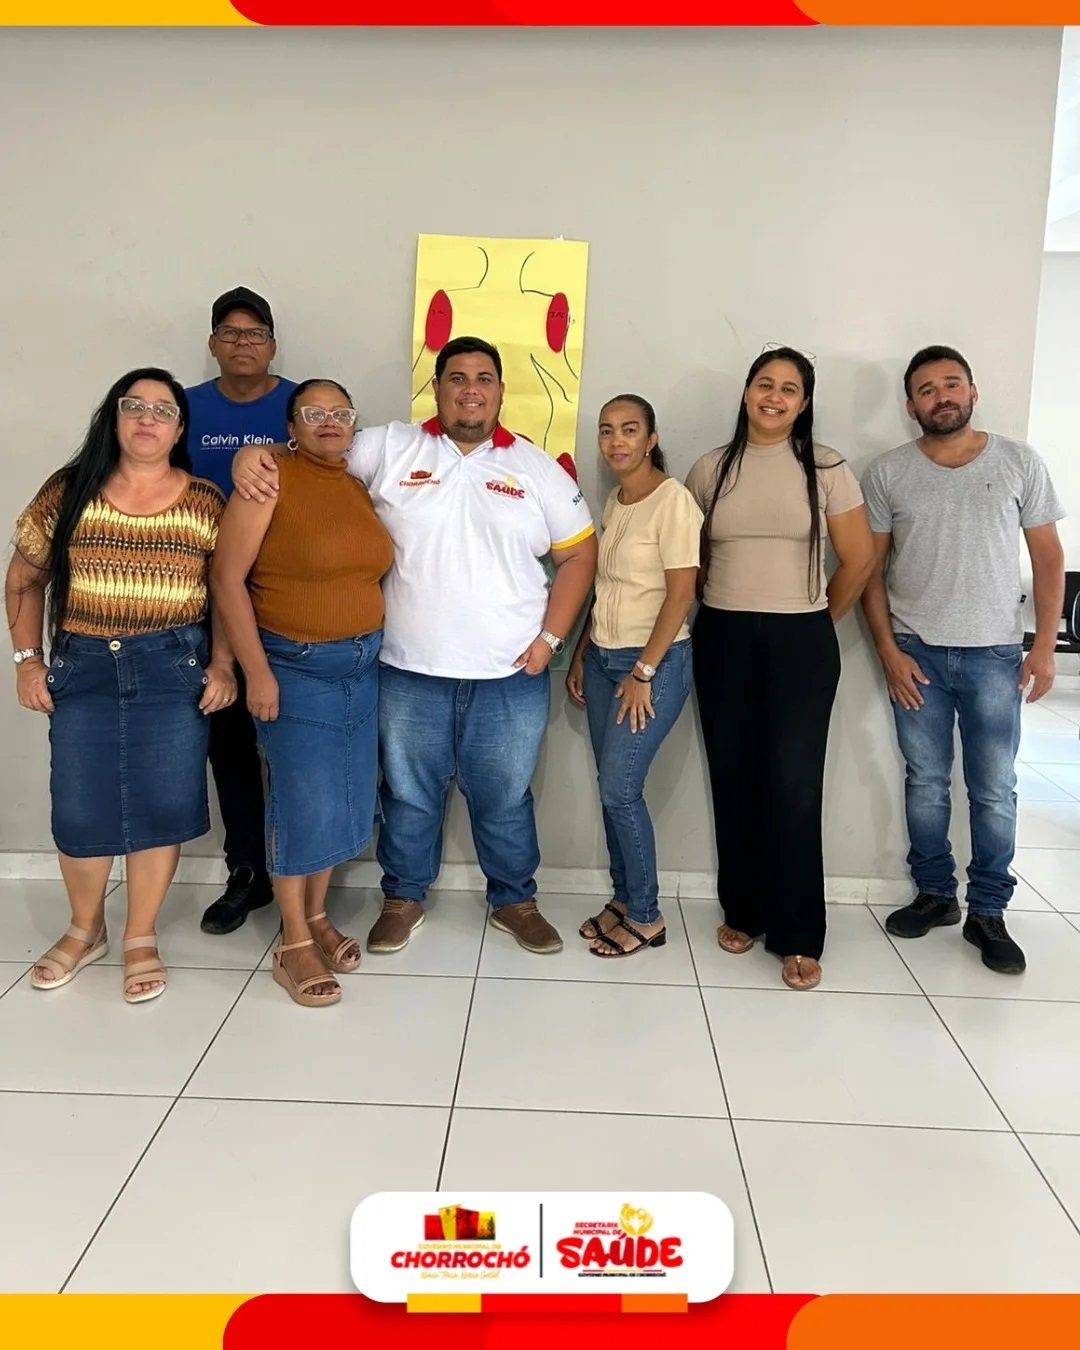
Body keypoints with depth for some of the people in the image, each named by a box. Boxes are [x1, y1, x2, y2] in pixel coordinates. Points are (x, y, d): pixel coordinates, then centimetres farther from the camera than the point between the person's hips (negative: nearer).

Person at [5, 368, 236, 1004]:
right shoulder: (68, 493, 2)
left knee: (159, 804, 3)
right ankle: (85, 930, 31)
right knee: (81, 808, 6)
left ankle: (142, 939, 22)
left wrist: (223, 664, -5)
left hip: (173, 668, -1)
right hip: (82, 667, 1)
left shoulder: (205, 501, 0)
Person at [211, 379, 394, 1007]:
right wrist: (257, 671, -16)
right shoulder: (271, 478, -11)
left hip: (363, 664, 6)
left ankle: (318, 916, 30)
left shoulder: (362, 487, 7)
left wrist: (378, 649, 9)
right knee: (304, 801, -2)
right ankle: (293, 945, 15)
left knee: (347, 796, 11)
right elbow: (227, 577, -13)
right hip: (295, 666, -6)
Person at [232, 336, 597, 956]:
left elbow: (579, 553, 5)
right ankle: (404, 898, 35)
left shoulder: (537, 468, 3)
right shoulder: (390, 449, 1)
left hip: (510, 676, 0)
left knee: (504, 799, 14)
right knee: (409, 794, 14)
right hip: (410, 672, 0)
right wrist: (255, 454, -16)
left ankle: (515, 901, 34)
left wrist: (550, 638, -3)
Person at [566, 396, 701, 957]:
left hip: (655, 661, -7)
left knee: (620, 789, -6)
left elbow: (681, 594, -16)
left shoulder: (673, 500, -12)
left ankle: (646, 917, 11)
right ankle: (623, 899, 24)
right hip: (603, 658, 7)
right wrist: (579, 656, 13)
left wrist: (643, 673, -16)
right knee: (611, 788, 9)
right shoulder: (612, 503, 11)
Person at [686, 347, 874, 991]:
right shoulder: (711, 469, 5)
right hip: (723, 639, 3)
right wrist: (726, 601, 7)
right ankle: (743, 911, 23)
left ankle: (800, 936, 8)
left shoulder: (827, 468, -1)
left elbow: (860, 558, 1)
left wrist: (819, 621, 5)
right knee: (734, 780, 7)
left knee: (792, 785, -3)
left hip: (800, 643, -2)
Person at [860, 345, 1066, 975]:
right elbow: (871, 568, 2)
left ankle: (988, 912, 19)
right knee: (926, 783, 10)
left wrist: (1044, 646, -4)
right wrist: (888, 651, -6)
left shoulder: (1019, 462, 1)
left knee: (995, 792, 5)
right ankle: (935, 894, 26)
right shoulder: (887, 473, 0)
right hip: (917, 652, 1)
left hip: (995, 654, 0)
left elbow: (1048, 557, 3)